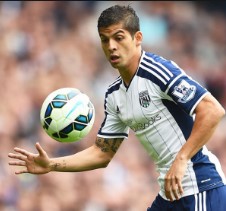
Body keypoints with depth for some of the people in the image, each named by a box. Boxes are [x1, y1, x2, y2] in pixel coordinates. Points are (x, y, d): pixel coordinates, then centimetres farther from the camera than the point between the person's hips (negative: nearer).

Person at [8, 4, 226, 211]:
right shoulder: (114, 95, 10)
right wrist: (52, 165, 6)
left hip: (200, 186, -9)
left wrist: (181, 160, -26)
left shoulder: (159, 70, -14)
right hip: (170, 191, 9)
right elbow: (103, 152, 17)